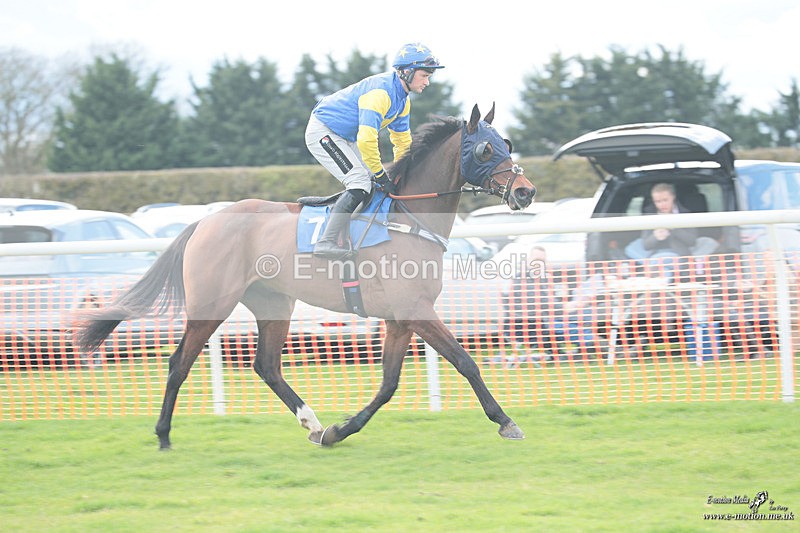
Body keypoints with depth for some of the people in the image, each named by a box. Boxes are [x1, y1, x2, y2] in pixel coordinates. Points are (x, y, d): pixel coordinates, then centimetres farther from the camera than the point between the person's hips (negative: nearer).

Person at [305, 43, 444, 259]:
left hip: (345, 138, 10)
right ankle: (326, 242, -28)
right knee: (361, 181, -21)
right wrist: (381, 175, -24)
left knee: (375, 180, 10)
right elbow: (366, 140, -33)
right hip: (322, 131, -10)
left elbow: (402, 141, 18)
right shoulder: (380, 92, -27)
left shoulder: (403, 101, 5)